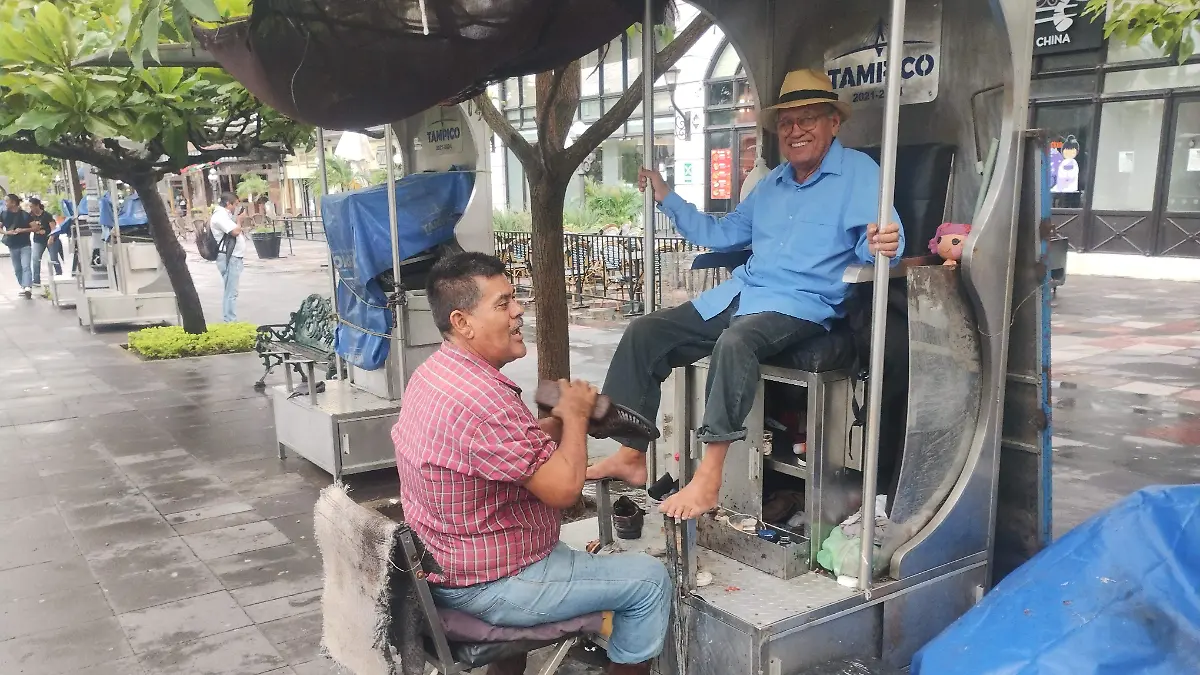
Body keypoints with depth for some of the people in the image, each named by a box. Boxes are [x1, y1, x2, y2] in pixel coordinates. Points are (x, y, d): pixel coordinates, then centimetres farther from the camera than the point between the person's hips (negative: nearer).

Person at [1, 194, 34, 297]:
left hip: (25, 245, -4)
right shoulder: (4, 214, 3)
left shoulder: (24, 214, -6)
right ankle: (23, 286, 21)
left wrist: (22, 230, -16)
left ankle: (28, 287, -27)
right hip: (12, 246, 4)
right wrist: (6, 232, -12)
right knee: (17, 268, 10)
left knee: (26, 266, -14)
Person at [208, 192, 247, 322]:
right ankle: (230, 322, -8)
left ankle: (229, 321, 20)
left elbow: (236, 232, 24)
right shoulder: (220, 215, -13)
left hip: (234, 258, 11)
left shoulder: (225, 215, 18)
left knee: (230, 291, 14)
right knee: (231, 292, -10)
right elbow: (235, 231, -22)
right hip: (229, 259, -11)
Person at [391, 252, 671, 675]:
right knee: (649, 580, 0)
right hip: (487, 585, -10)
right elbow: (563, 489, -25)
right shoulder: (481, 398, -31)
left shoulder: (434, 372, 1)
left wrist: (558, 421, -3)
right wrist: (576, 415, -11)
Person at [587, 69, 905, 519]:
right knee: (644, 333, -5)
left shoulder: (859, 173, 1)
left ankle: (709, 478, -36)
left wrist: (880, 245, -37)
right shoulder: (772, 184, 22)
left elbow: (876, 239, -12)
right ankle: (632, 456, -4)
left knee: (735, 341, -39)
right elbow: (720, 234, 29)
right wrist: (666, 197, 25)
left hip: (803, 305, -7)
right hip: (741, 293, 8)